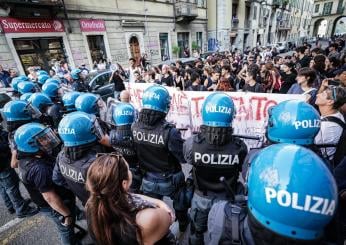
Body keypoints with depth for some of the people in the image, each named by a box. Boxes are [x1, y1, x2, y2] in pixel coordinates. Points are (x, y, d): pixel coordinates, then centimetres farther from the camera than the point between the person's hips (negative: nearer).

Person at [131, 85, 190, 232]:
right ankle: (183, 223, 58)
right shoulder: (170, 132, -32)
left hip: (148, 180, 3)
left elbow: (134, 151, -2)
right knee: (180, 203, 30)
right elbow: (184, 158, -21)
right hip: (170, 181, -2)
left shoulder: (134, 127, -17)